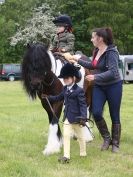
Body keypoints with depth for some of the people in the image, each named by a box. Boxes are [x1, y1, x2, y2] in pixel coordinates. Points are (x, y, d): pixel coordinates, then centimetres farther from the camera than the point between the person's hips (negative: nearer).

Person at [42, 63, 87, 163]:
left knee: (80, 136, 12)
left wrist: (83, 117, -27)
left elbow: (83, 105, -18)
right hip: (67, 117, 6)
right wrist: (48, 97, 15)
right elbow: (58, 98, 24)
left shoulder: (79, 90, -14)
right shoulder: (65, 89, 7)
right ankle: (66, 156, 0)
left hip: (76, 118, -6)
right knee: (66, 135, -1)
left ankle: (83, 153, 30)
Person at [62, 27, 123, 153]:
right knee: (96, 113, -8)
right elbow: (93, 66, 21)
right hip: (99, 87, 7)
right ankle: (106, 138, 11)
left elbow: (112, 72, -28)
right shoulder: (97, 51, 5)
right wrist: (78, 60, 19)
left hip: (113, 86, -6)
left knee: (114, 117, 4)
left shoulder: (111, 52, -19)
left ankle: (115, 144, 17)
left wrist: (95, 77, -32)